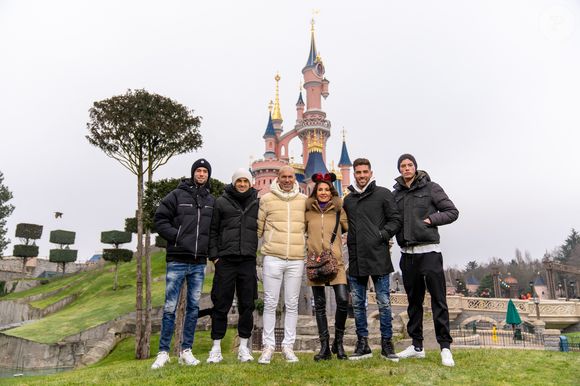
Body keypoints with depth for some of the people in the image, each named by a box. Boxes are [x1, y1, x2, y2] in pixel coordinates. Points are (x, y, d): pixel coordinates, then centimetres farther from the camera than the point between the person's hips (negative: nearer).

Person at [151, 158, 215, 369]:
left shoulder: (212, 201, 10)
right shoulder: (177, 195, 0)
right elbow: (160, 219, -2)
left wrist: (208, 243, 0)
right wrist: (176, 236, -11)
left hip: (199, 262, 4)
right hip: (177, 260, -3)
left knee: (194, 307, 9)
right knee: (170, 307, 0)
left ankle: (186, 351, 20)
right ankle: (163, 352, 11)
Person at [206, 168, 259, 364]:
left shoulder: (257, 203, 9)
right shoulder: (221, 202, 6)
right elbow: (213, 230, 5)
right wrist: (214, 255, -2)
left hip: (248, 261, 2)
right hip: (225, 260, -1)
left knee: (247, 304, 6)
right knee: (221, 304, 2)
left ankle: (244, 346, 18)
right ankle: (216, 347, 13)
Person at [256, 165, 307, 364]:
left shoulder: (304, 200, 8)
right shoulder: (266, 199, 3)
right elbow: (258, 227, 8)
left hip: (296, 260, 2)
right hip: (272, 258, -1)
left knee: (292, 304, 8)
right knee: (270, 303, 3)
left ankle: (288, 346, 18)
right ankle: (268, 346, 13)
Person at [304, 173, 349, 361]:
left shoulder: (338, 210, 9)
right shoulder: (308, 210, 10)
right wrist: (307, 247, 9)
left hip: (335, 261, -1)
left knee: (343, 300, -11)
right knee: (319, 305, 5)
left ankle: (338, 342, 9)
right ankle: (324, 347, 15)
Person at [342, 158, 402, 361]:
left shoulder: (383, 194, 2)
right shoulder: (348, 199, 15)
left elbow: (395, 220, 0)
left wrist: (382, 235, -11)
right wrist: (348, 239, 8)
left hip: (378, 257, -4)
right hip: (356, 259, 4)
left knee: (384, 303, 3)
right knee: (358, 304, 9)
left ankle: (387, 344, 15)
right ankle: (362, 344, 20)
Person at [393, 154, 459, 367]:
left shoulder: (431, 188, 0)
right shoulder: (396, 194, 12)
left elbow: (452, 211, 0)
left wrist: (431, 219, -11)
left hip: (429, 251, -4)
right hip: (407, 253, 5)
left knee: (438, 299, -2)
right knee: (414, 300, 11)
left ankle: (445, 347, 6)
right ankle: (417, 345, 21)